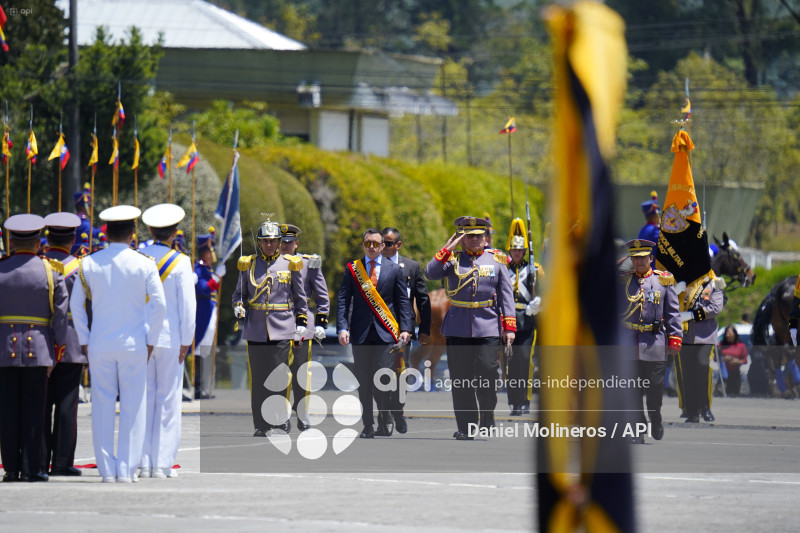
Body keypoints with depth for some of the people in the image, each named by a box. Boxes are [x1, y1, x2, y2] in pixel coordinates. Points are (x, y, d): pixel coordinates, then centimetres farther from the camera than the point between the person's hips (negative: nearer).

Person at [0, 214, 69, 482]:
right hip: (38, 348, -1)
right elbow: (61, 311, -2)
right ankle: (31, 468, 0)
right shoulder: (51, 271, -2)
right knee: (34, 410, 2)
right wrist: (59, 343, 8)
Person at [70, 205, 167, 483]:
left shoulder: (89, 263, 2)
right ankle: (127, 468, 0)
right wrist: (150, 341, 3)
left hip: (99, 345, 2)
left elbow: (76, 304, 5)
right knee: (133, 407, 3)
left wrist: (84, 341, 11)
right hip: (133, 345, -2)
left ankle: (107, 469, 5)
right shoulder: (144, 264, -3)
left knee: (102, 407, 5)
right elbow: (159, 305, -6)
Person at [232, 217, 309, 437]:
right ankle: (261, 425, 6)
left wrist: (301, 323, 6)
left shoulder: (290, 264, 6)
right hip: (255, 330, 2)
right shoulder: (248, 264, 9)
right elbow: (240, 292, 17)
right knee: (258, 377, 1)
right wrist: (238, 307, -4)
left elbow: (300, 296, 12)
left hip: (282, 329, -2)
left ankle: (280, 418, 1)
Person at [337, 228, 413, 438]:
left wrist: (406, 329, -2)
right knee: (364, 382, 1)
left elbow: (403, 302, 8)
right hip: (361, 333, 1)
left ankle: (385, 419, 9)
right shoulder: (352, 269, 8)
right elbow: (343, 301, 5)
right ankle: (368, 426, 7)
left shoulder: (394, 270, 7)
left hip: (386, 333, -1)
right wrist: (343, 328, -7)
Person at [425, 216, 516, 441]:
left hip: (488, 328, -1)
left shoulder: (497, 261, 10)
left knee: (488, 372, -10)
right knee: (460, 380, -1)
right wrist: (447, 249, -10)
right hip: (457, 328, 1)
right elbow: (430, 273, -7)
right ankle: (466, 428, 6)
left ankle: (487, 420, 13)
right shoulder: (452, 260, 9)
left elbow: (506, 295, 8)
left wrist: (509, 327, 0)